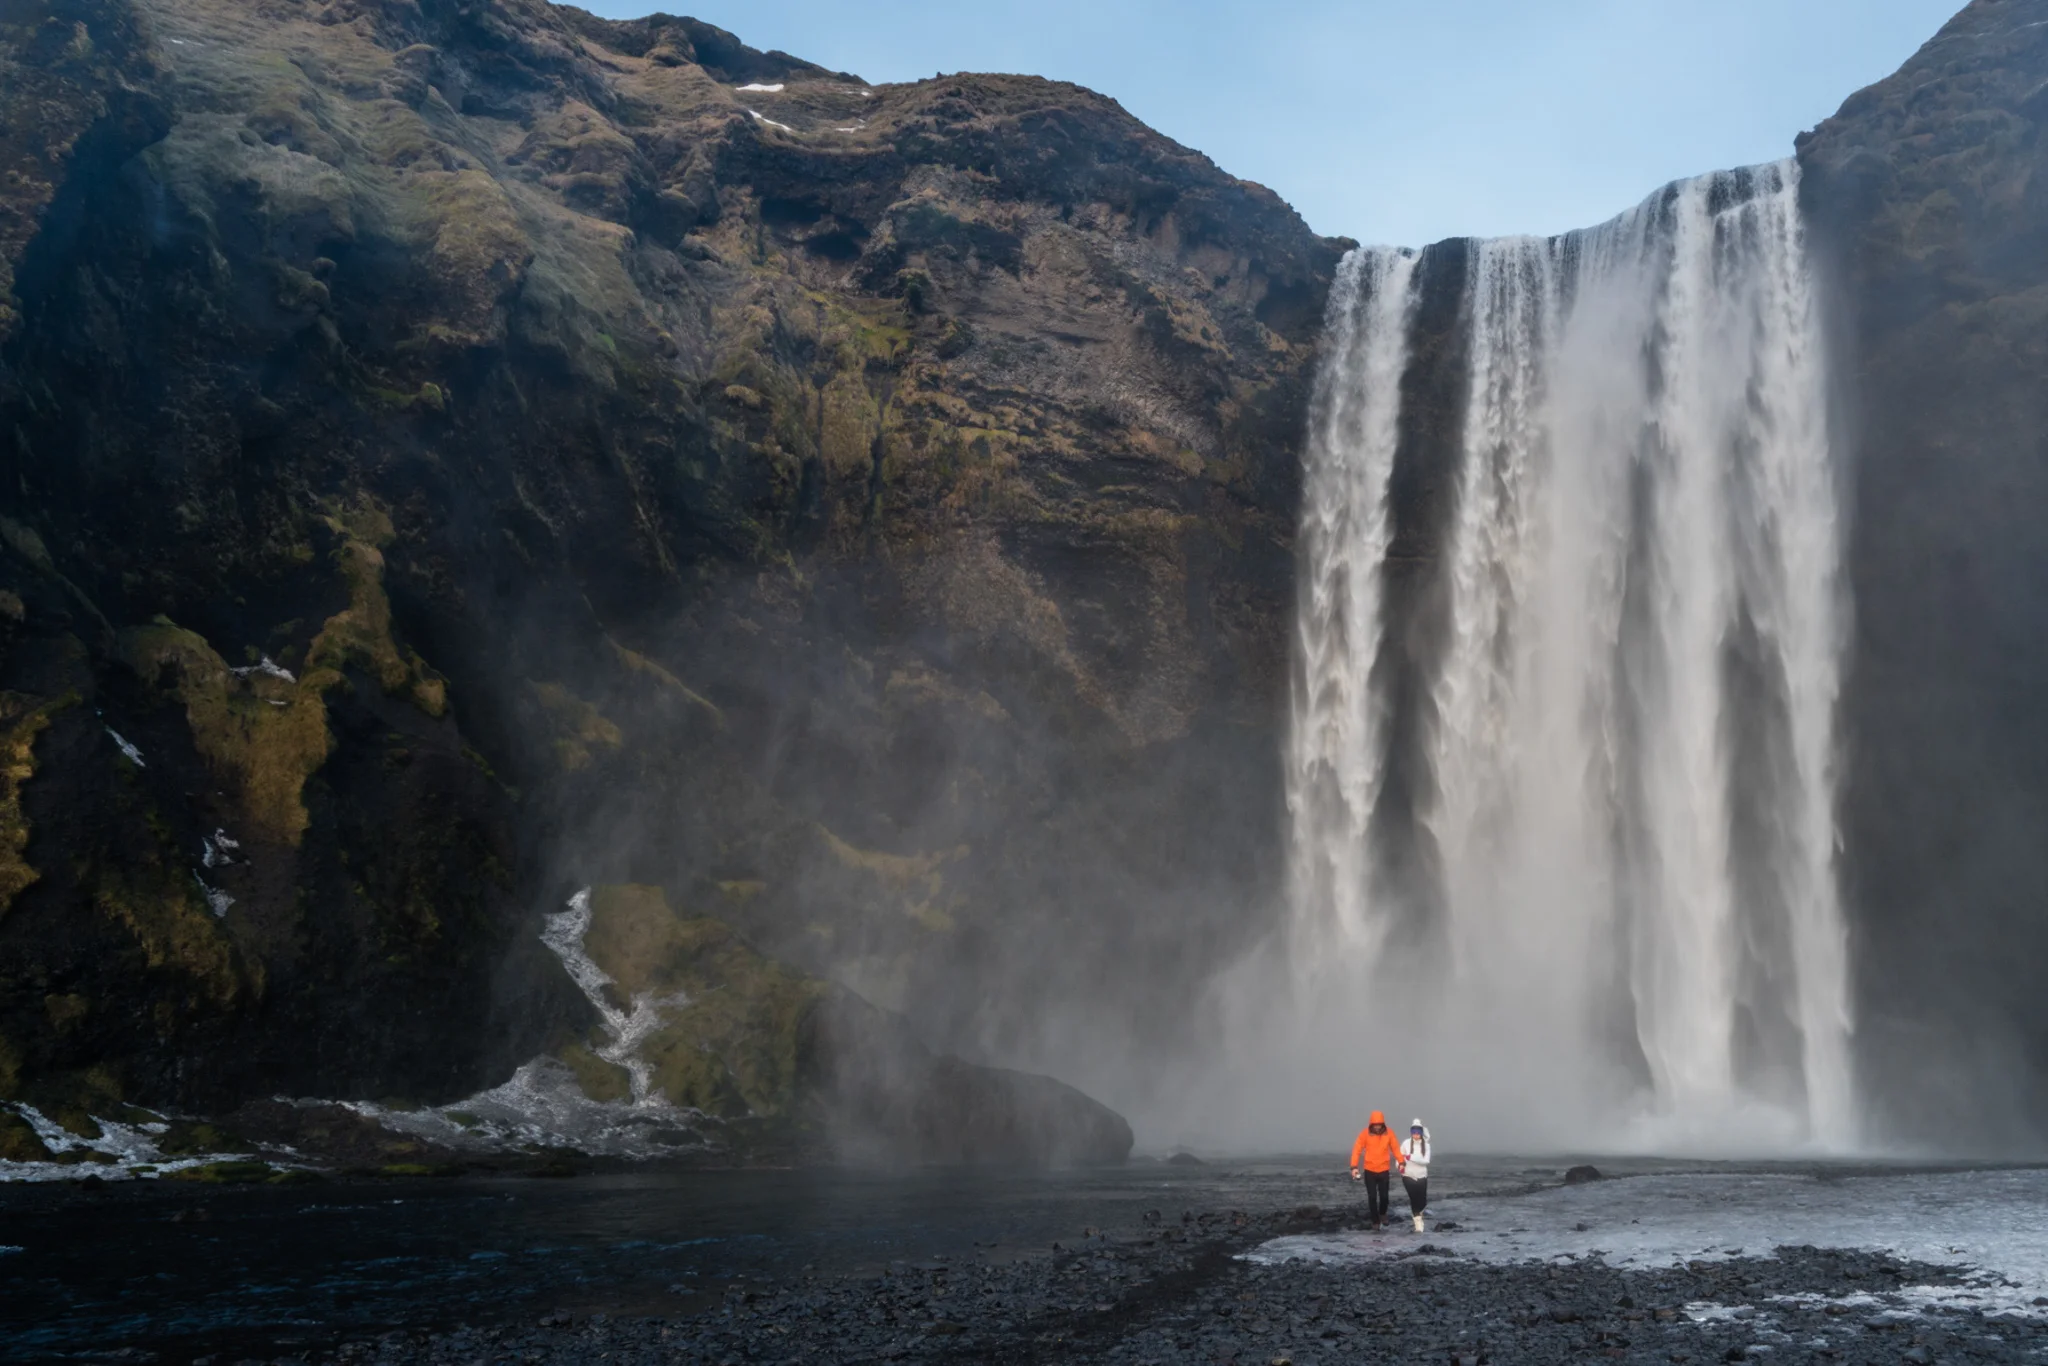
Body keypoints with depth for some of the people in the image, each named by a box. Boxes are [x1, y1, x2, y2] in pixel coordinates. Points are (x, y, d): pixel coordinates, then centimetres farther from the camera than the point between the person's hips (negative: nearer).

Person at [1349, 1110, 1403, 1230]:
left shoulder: (1388, 1133, -5)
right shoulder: (1365, 1133, -10)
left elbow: (1395, 1148, 0)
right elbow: (1357, 1149, -10)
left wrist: (1401, 1162, -13)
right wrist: (1354, 1166, -18)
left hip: (1384, 1170, 1)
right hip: (1369, 1171, -1)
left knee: (1384, 1196, 4)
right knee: (1372, 1197, -1)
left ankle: (1383, 1214, 35)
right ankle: (1375, 1222, 12)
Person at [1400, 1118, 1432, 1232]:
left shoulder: (1426, 1144, -8)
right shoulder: (1406, 1143, -9)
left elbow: (1426, 1161, -17)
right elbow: (1400, 1156, 2)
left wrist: (1411, 1157, -26)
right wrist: (1400, 1166, -16)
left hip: (1421, 1176, 1)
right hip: (1408, 1176, -1)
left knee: (1422, 1200, 4)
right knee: (1413, 1199, -1)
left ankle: (1419, 1212, 39)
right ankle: (1418, 1221, 15)